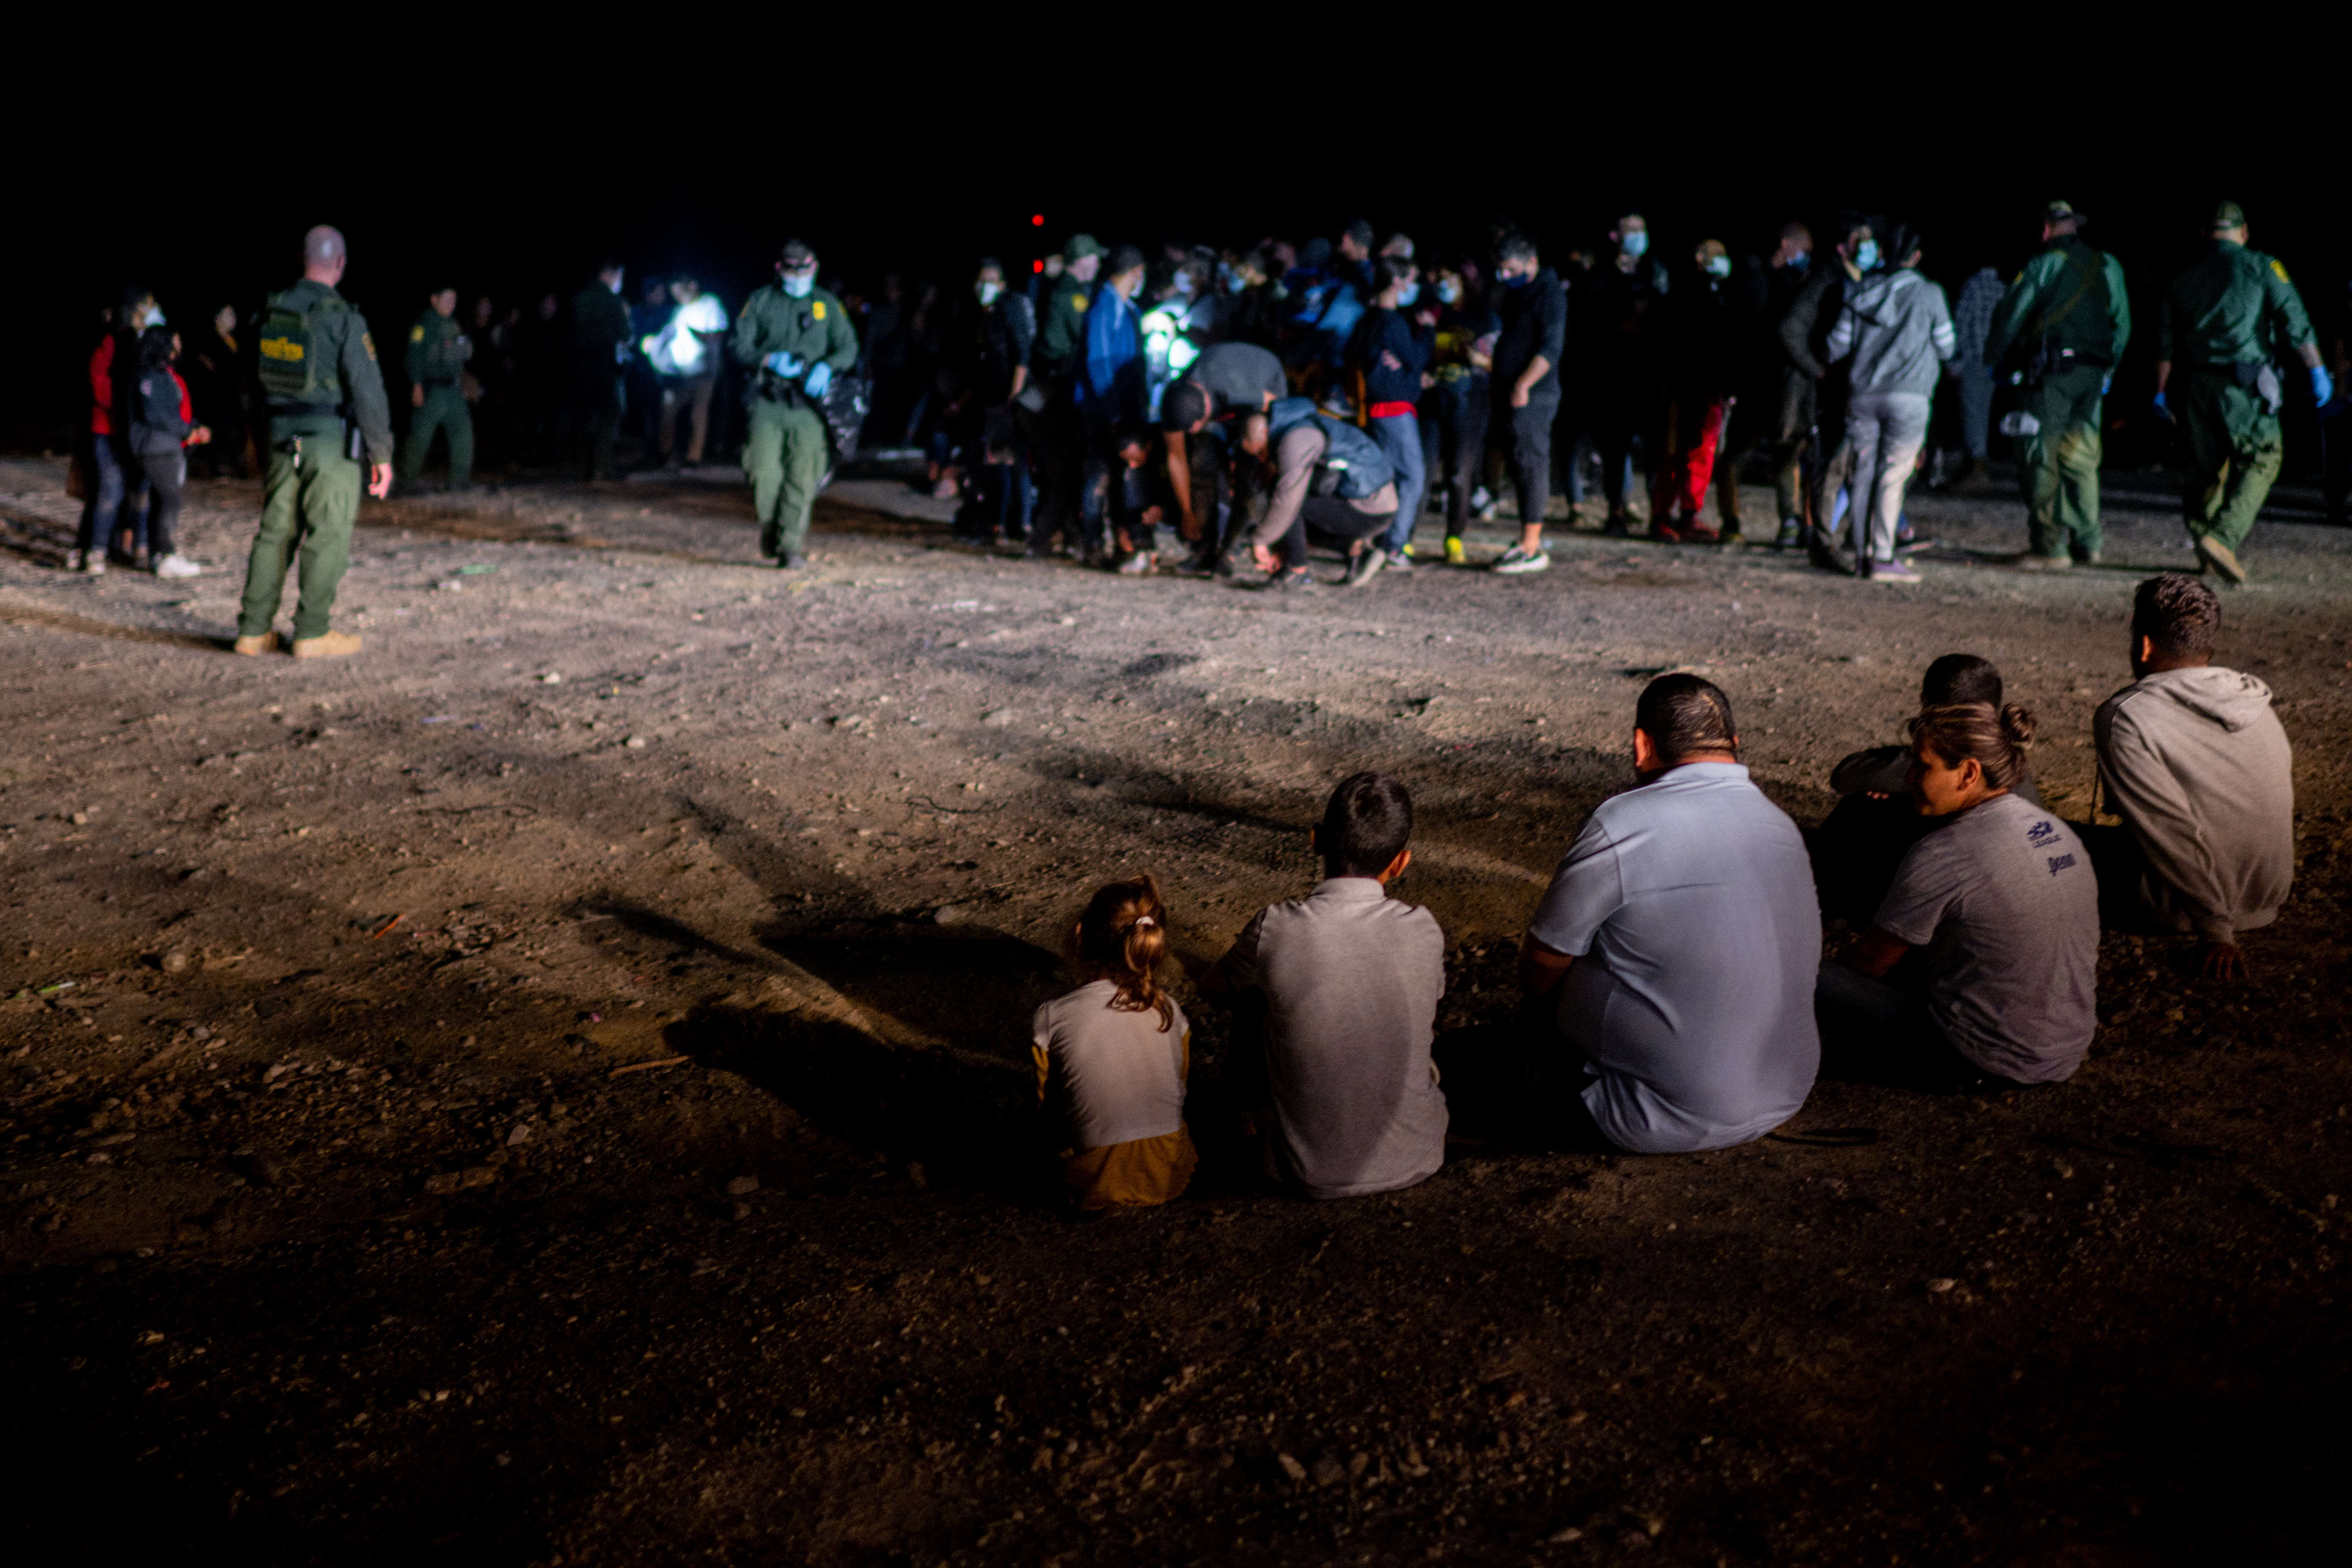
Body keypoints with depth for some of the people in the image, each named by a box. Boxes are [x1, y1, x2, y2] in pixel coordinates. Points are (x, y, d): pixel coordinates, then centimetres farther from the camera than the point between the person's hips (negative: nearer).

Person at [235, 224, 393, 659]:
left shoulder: (271, 312, 5)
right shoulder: (344, 318, -14)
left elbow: (257, 380, 13)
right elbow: (369, 391, -16)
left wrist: (264, 439, 23)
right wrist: (382, 455, -8)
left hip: (282, 438, 6)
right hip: (332, 442, -6)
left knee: (274, 532, 13)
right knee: (328, 537, 3)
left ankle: (254, 630, 17)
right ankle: (313, 632, 6)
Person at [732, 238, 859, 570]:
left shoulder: (827, 304, 11)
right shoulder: (761, 301, 9)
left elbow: (848, 347, 9)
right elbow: (740, 345, 5)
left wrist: (826, 368, -12)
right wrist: (771, 360, -13)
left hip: (808, 403, 1)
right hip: (768, 402, 0)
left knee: (802, 477, -7)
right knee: (765, 473, -10)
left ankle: (792, 546, 0)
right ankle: (769, 528, 17)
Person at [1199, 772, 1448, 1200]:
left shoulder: (1277, 928, -18)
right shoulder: (1423, 930, -13)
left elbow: (1212, 986, 5)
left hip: (1313, 1176, -1)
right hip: (1414, 1161, 2)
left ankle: (1246, 1118, 46)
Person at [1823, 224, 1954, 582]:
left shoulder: (1860, 292, 7)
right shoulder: (1929, 294, -1)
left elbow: (1838, 344, 10)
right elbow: (1947, 348, 7)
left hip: (1861, 393, 4)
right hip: (1908, 394, -4)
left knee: (1864, 472, 8)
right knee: (1893, 475, -5)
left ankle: (1862, 553, 9)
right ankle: (1883, 557, -9)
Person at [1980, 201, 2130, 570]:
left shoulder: (2044, 266, -6)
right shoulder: (2109, 267, 12)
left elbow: (2009, 315, -5)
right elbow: (2122, 323, 15)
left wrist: (1994, 360, 9)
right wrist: (2107, 367, 24)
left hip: (2050, 372, -6)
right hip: (2092, 374, 6)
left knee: (2042, 459, -4)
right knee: (2081, 457, 13)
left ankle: (2050, 547, -6)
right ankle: (2087, 542, 14)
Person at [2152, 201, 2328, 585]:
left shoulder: (2185, 279, 13)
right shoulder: (2262, 267, 1)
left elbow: (2166, 341, 15)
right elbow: (2295, 322, -6)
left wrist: (2161, 391, 23)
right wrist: (2318, 371, -3)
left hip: (2198, 384, 5)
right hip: (2244, 383, -5)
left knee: (2206, 467, 13)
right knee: (2260, 460, -1)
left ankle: (2205, 544, 16)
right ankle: (2222, 539, -18)